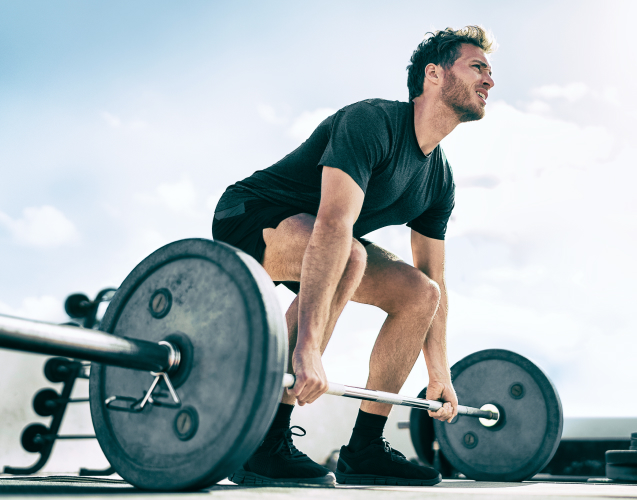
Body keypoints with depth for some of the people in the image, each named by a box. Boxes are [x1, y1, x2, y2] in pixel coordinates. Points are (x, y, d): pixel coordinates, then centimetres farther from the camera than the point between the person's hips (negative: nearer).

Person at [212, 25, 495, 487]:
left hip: (317, 242, 9)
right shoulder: (371, 122, -25)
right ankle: (264, 443, -30)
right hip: (251, 221, -8)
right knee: (347, 256, -37)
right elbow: (333, 226, -39)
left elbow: (434, 280, 8)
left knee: (420, 294, -2)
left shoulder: (440, 180, 2)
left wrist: (440, 374, 6)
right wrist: (307, 347, -47)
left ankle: (365, 448, 3)